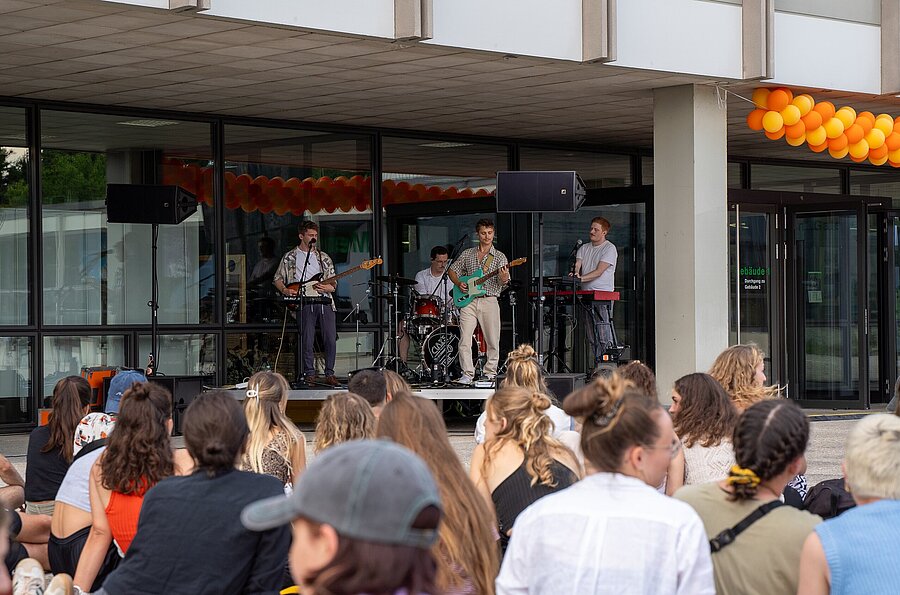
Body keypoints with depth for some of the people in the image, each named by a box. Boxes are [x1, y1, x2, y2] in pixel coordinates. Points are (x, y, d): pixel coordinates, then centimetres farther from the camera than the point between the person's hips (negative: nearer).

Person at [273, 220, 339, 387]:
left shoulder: (324, 258, 17)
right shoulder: (290, 258, 11)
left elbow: (333, 285, 15)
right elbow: (277, 279, 13)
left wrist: (325, 288, -7)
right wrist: (285, 290, -6)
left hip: (324, 301, 2)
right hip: (304, 303, -2)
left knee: (331, 340, -5)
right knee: (307, 341, -9)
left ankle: (329, 374, 4)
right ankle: (309, 374, 0)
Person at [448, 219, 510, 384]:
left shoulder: (499, 257, 6)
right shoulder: (467, 254, 12)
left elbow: (504, 283, -4)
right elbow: (452, 270, 20)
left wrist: (504, 278, -27)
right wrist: (459, 283, 1)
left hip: (489, 301, -1)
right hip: (468, 301, 1)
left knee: (493, 342, 1)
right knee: (464, 340, -9)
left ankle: (490, 373, 13)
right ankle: (468, 374, -6)